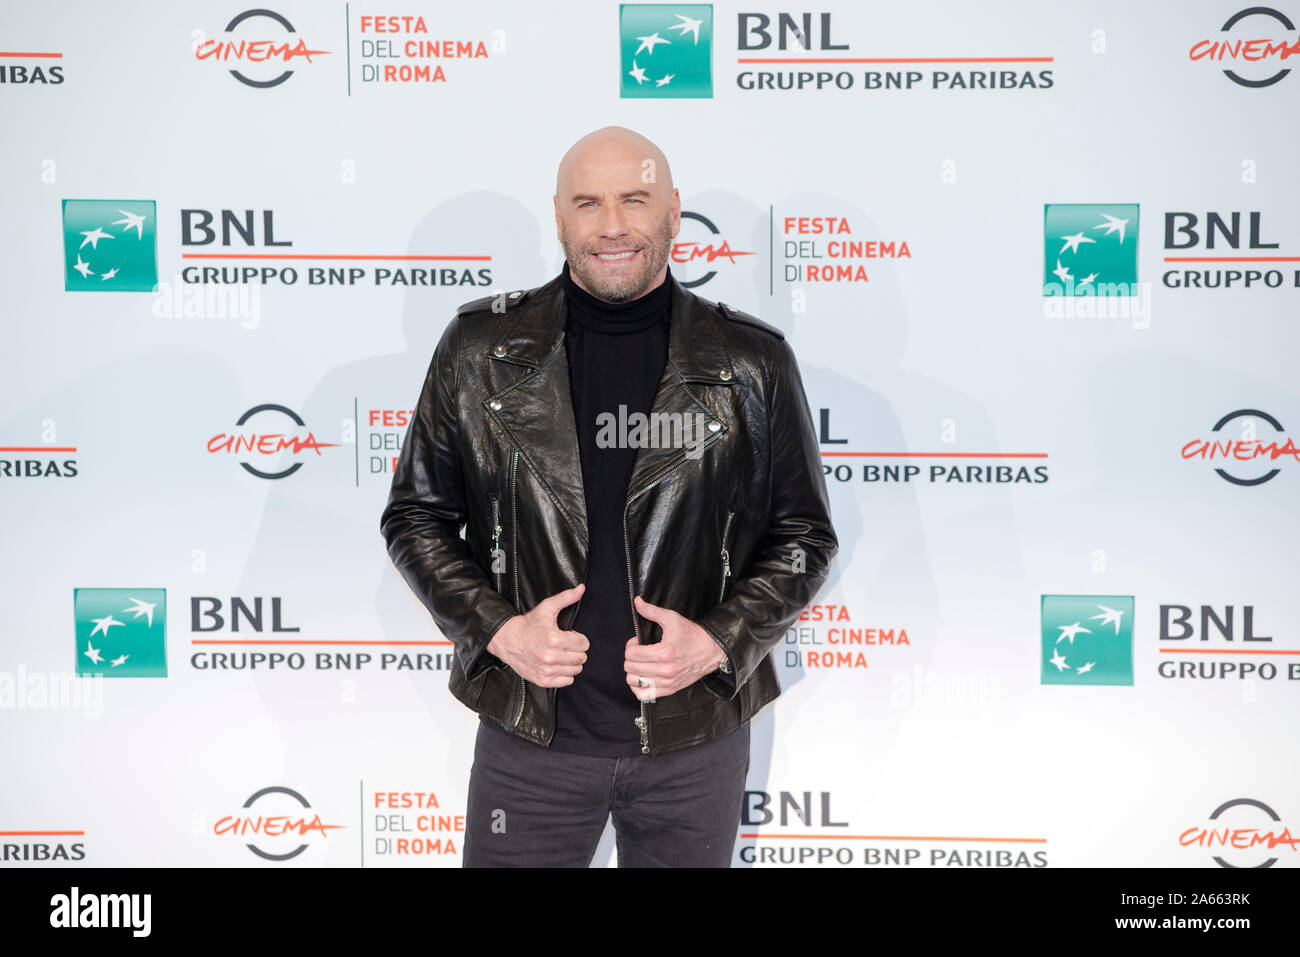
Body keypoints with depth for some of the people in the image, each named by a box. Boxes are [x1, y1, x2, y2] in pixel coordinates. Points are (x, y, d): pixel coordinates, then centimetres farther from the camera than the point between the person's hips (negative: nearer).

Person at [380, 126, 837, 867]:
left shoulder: (752, 361, -3)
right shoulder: (482, 348, -2)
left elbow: (805, 531, 3)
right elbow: (415, 515, 4)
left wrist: (718, 641, -10)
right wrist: (497, 630, -9)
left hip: (696, 739, 0)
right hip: (530, 730, 0)